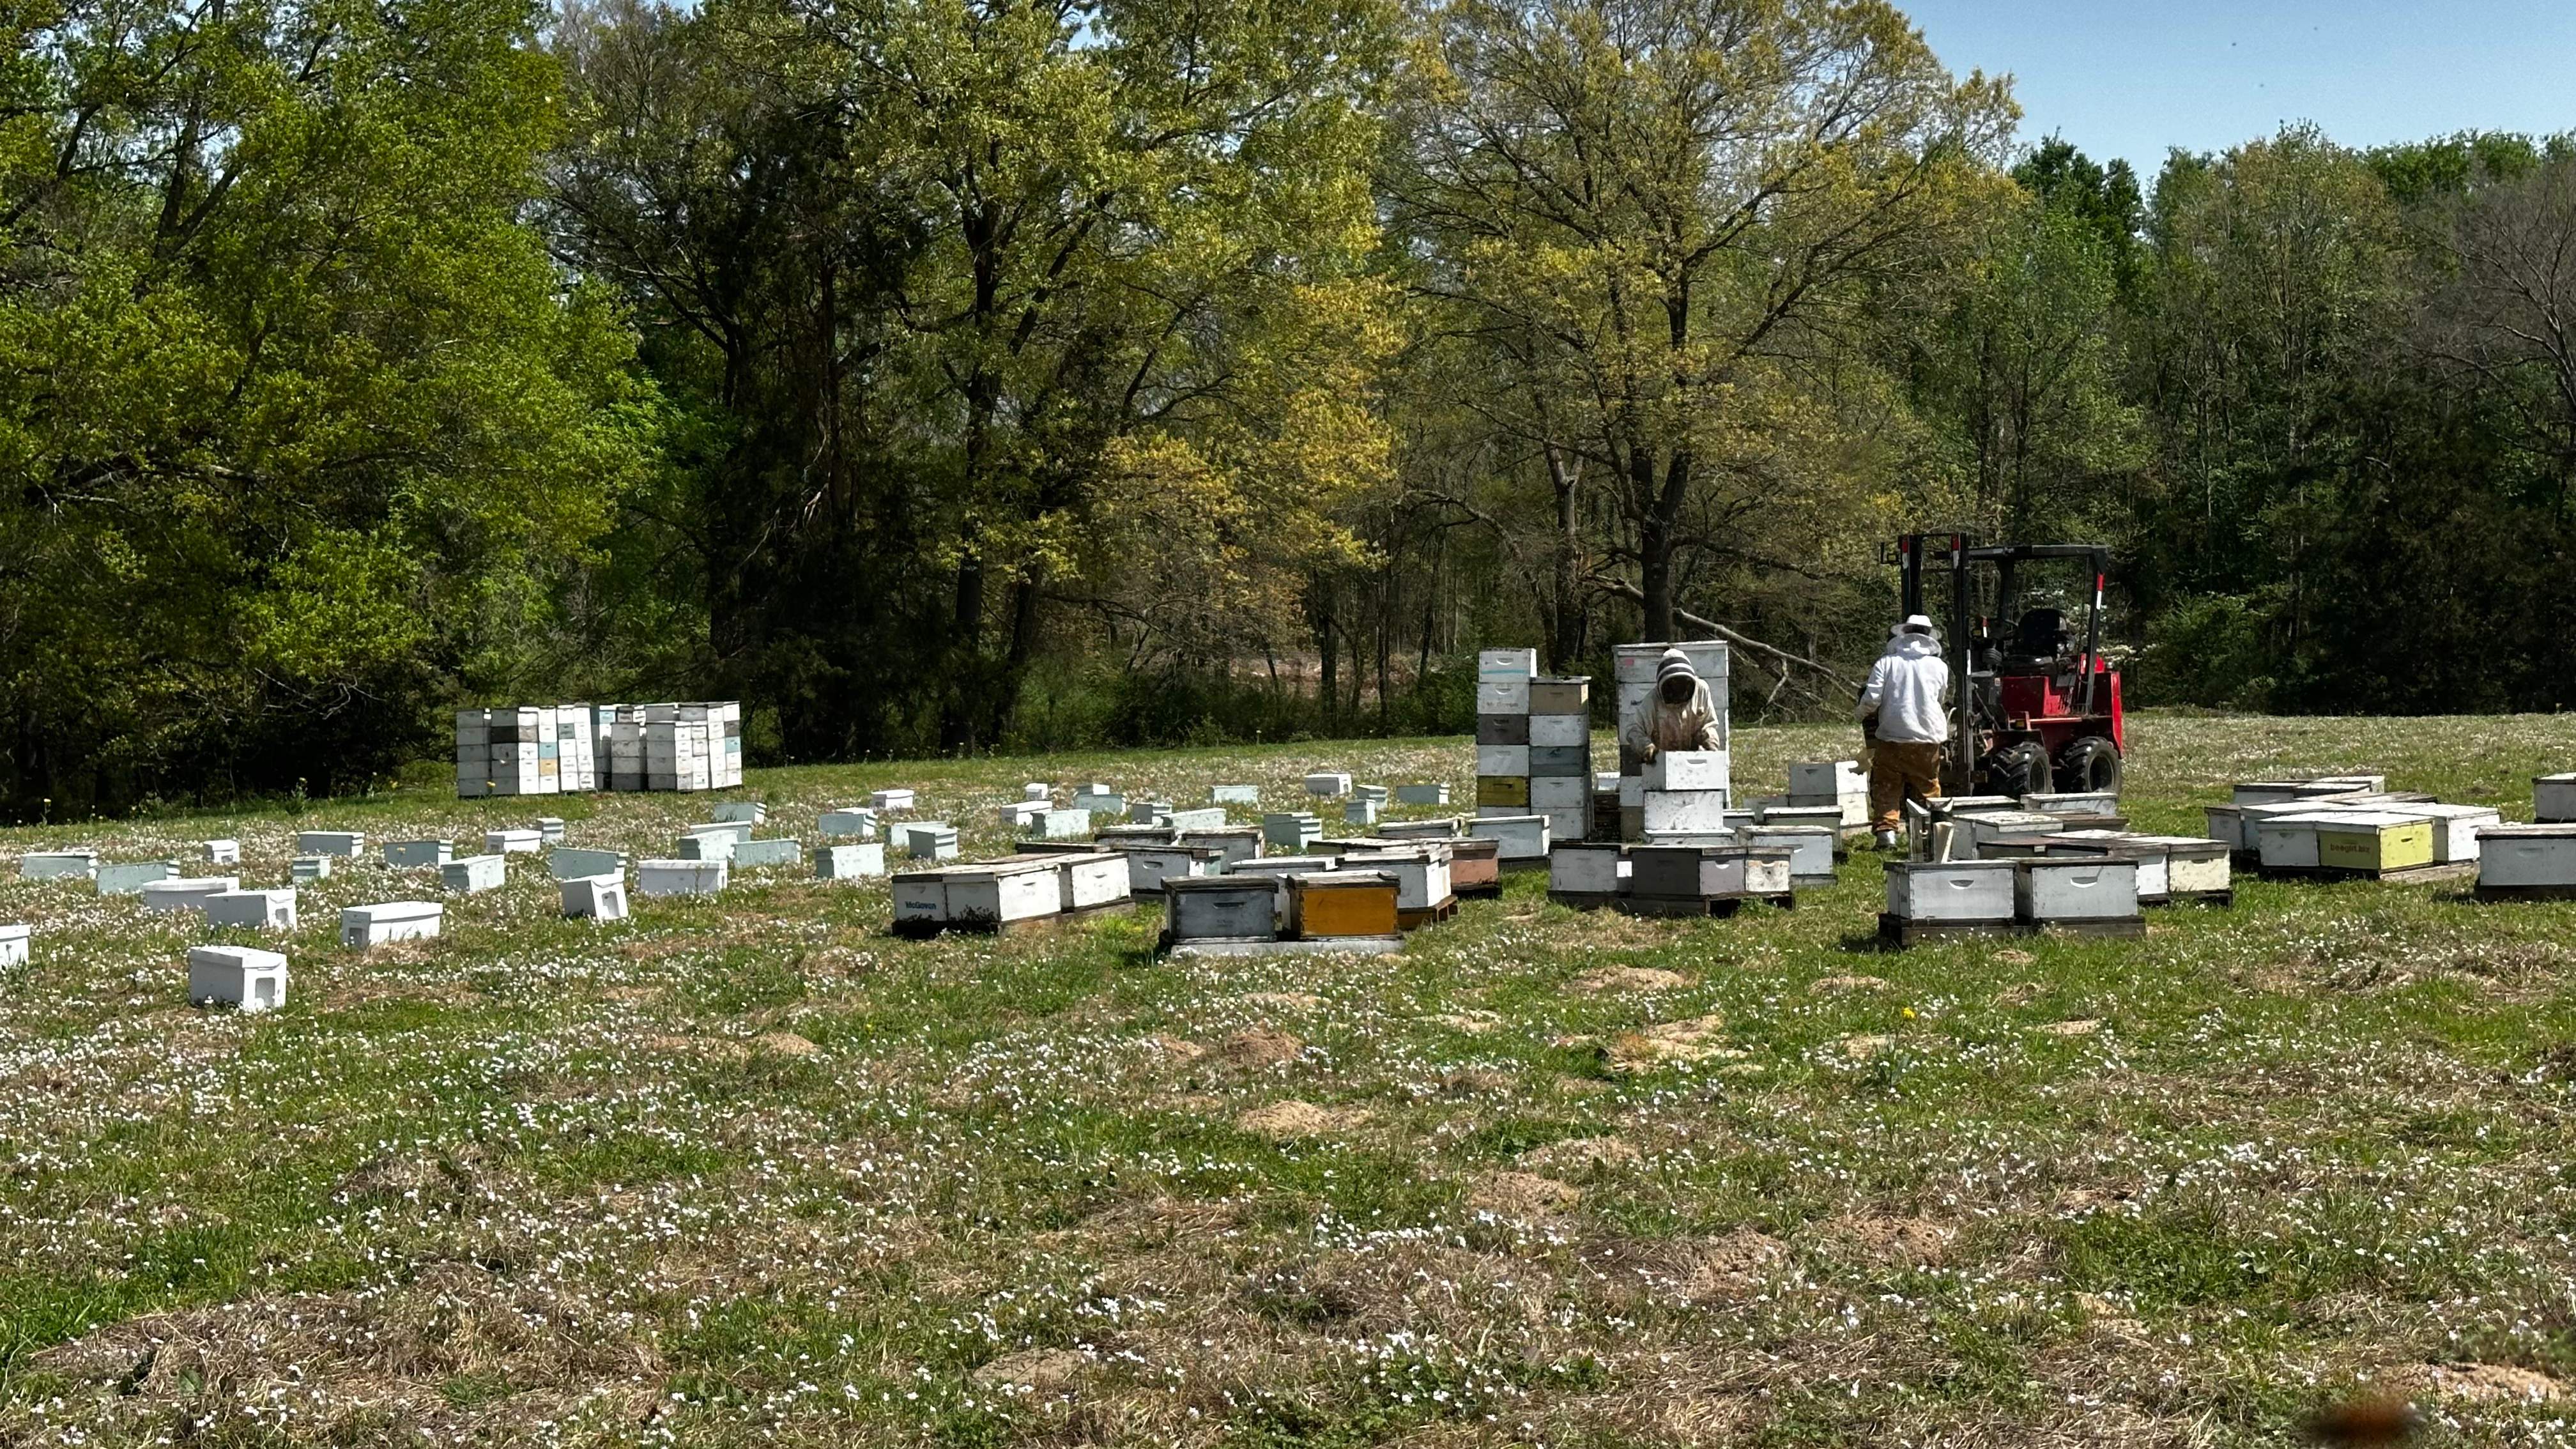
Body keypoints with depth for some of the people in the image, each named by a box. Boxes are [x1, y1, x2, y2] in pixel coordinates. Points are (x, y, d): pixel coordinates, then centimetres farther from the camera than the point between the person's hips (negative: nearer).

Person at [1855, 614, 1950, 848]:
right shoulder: (1939, 667, 2)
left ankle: (1887, 829, -2)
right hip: (1928, 738, 1)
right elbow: (1941, 701, 15)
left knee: (1886, 786, 8)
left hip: (1892, 737, -1)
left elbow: (1871, 699, -10)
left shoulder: (1886, 663, -3)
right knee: (1928, 788, 13)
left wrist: (1860, 714, 11)